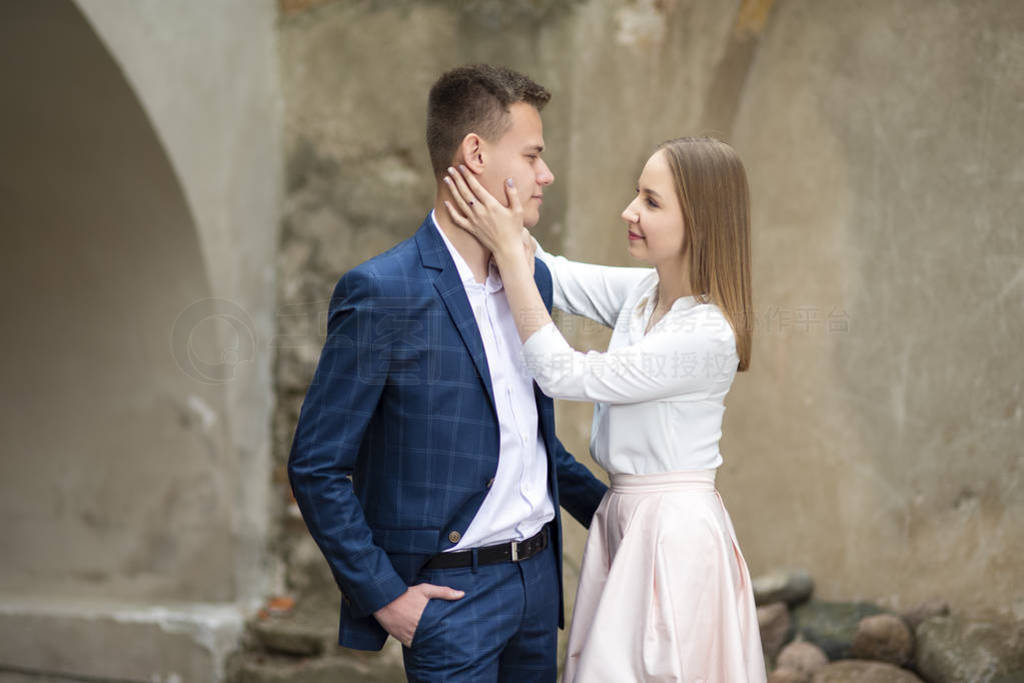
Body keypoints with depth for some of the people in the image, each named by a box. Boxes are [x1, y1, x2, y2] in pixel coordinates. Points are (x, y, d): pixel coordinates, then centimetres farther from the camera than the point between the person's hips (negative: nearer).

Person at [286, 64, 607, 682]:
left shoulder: (534, 278, 9)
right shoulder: (381, 293, -14)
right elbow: (316, 467, -12)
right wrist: (382, 594, -13)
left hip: (539, 577, 7)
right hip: (450, 590, -7)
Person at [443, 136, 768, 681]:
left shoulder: (708, 336, -20)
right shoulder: (641, 292, 6)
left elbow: (563, 374, -19)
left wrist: (508, 250, -18)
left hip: (675, 533, -8)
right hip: (621, 520, 8)